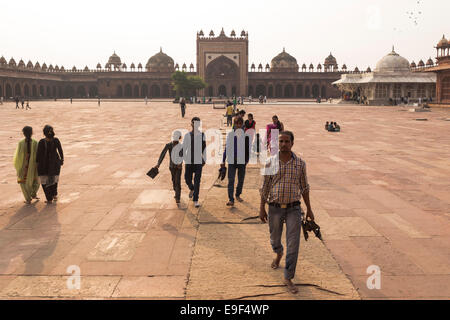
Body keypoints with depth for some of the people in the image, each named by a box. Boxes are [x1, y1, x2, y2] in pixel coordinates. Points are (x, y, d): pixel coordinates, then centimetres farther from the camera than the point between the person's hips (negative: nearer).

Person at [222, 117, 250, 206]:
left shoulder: (246, 135, 2)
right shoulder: (230, 135, 4)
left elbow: (248, 149, 7)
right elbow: (227, 148, 8)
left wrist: (247, 160, 0)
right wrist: (223, 160, 6)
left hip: (242, 160, 1)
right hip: (232, 160, -1)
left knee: (241, 180, 11)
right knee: (231, 180, -8)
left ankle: (238, 195, 33)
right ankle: (231, 200, -10)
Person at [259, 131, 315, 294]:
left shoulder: (300, 163, -1)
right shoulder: (271, 162, -3)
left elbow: (304, 187, 7)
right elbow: (265, 187, 2)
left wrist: (309, 209, 8)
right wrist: (262, 208, 0)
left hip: (293, 208, 0)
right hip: (275, 208, 1)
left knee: (293, 244, -6)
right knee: (275, 239, 17)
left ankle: (288, 278, 7)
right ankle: (279, 254, 53)